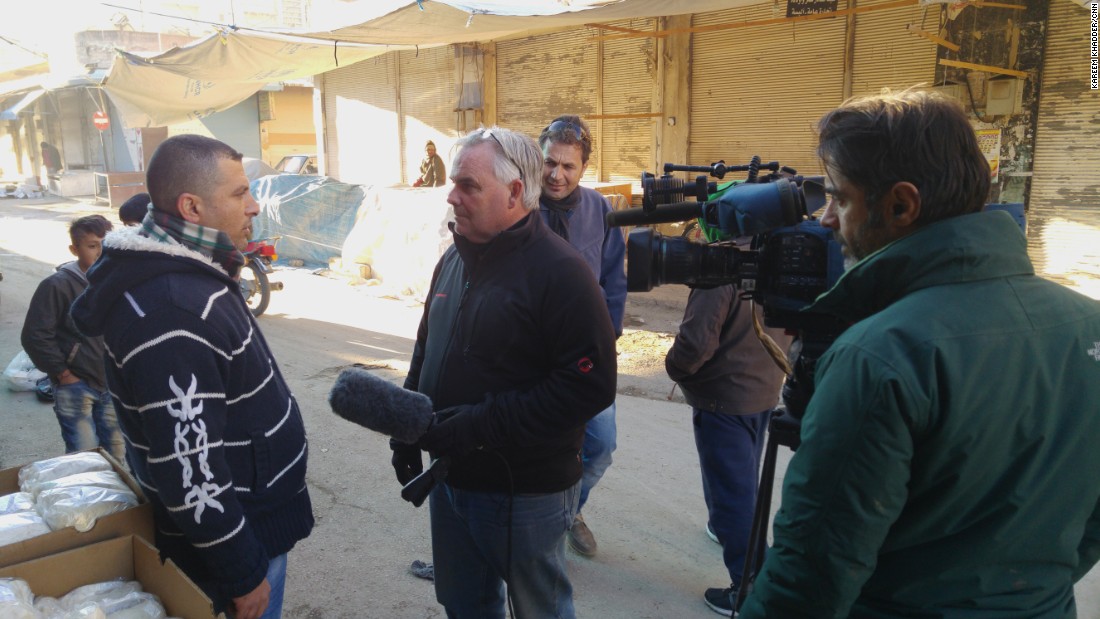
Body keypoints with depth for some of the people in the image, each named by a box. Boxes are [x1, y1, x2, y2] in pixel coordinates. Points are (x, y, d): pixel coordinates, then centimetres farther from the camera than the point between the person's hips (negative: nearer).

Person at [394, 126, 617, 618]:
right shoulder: (454, 258, 6)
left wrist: (479, 425, -26)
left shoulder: (558, 271, -19)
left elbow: (590, 384, -26)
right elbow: (426, 351, 16)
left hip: (524, 492, -7)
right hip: (450, 478, 7)